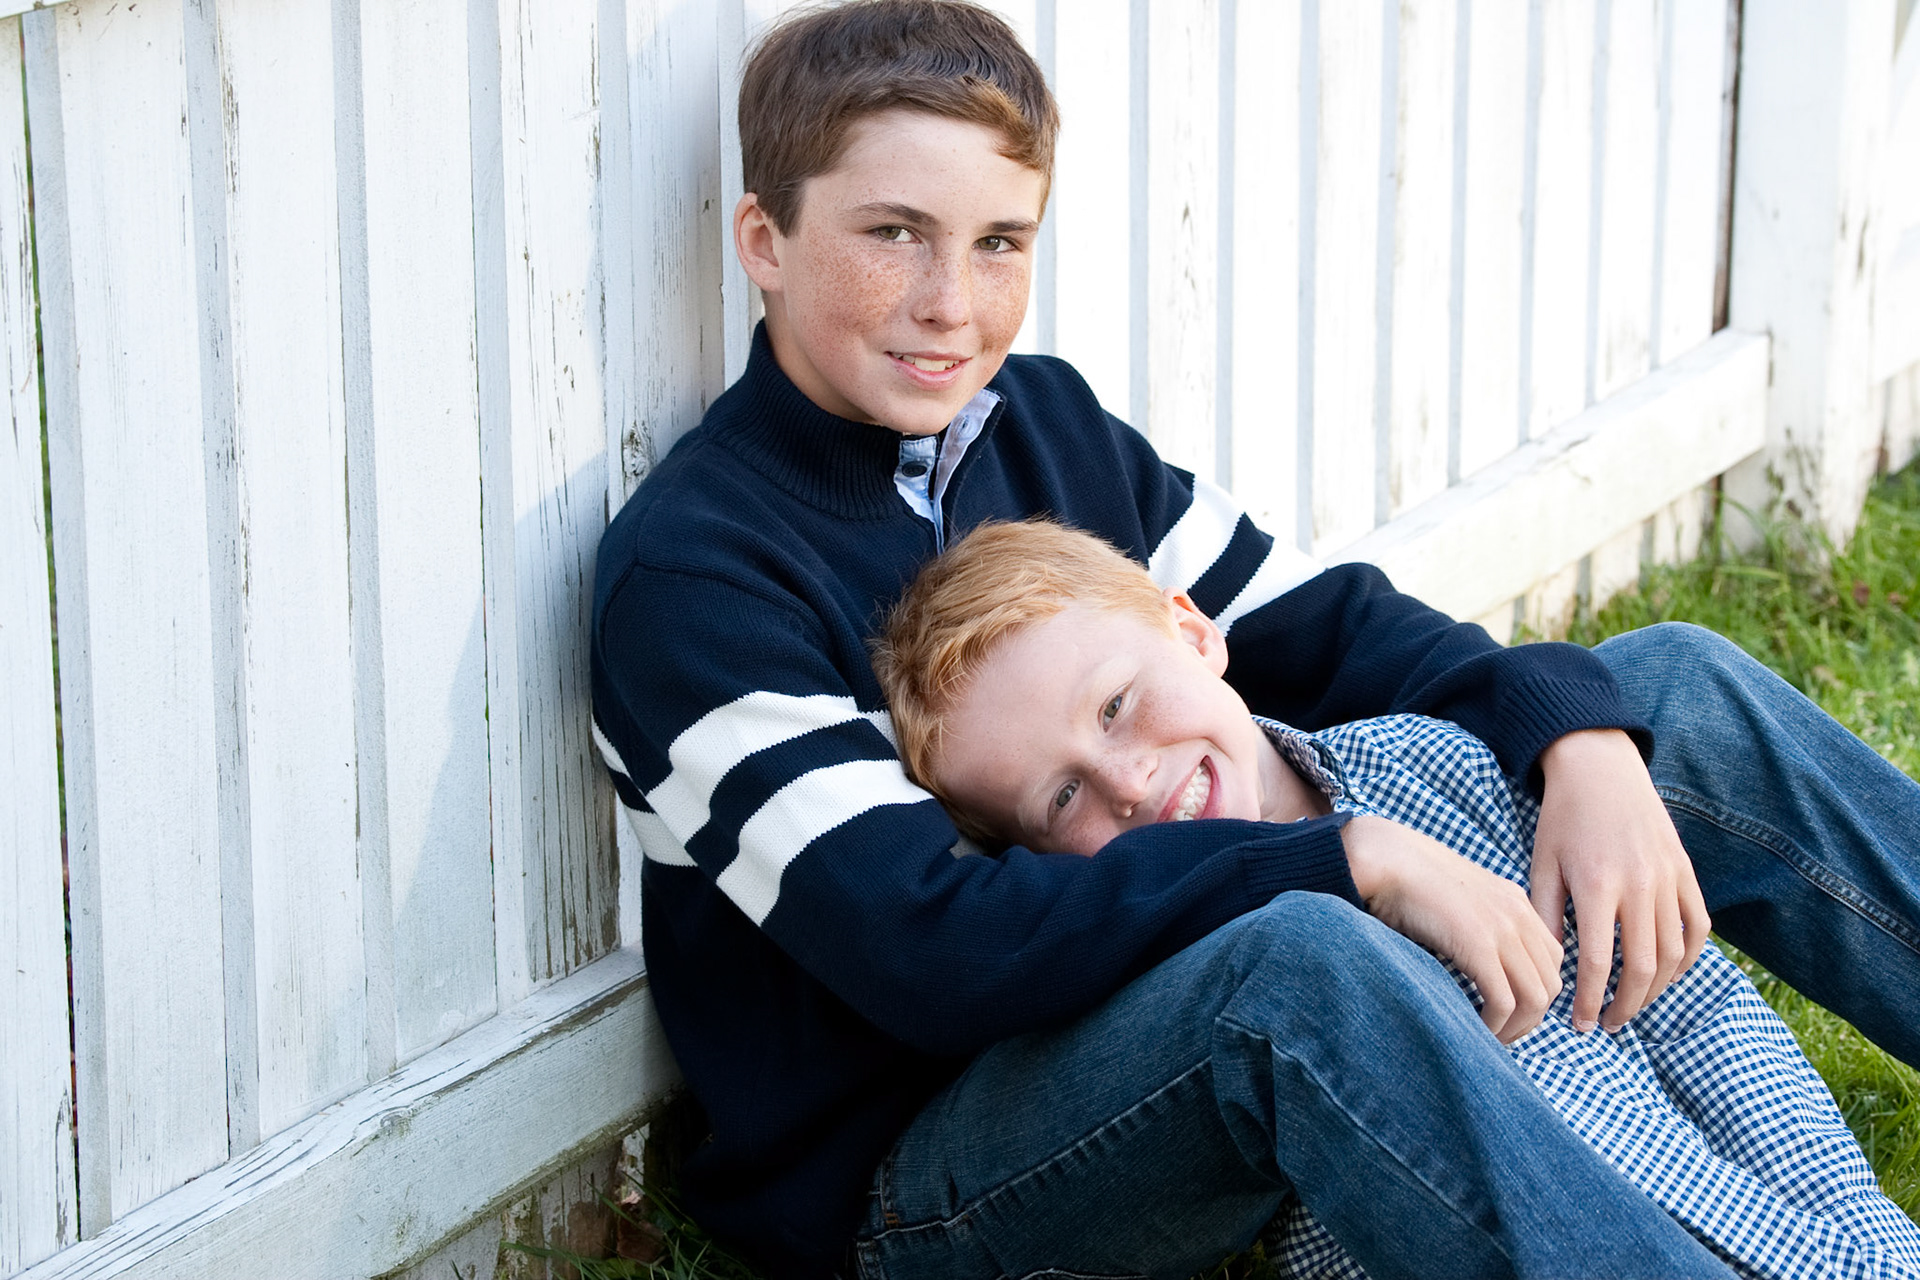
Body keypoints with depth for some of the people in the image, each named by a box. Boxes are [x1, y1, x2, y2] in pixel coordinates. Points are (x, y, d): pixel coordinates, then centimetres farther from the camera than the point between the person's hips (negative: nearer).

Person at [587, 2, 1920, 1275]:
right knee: (1296, 957, -42)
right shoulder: (689, 573, -18)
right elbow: (921, 943, -28)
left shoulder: (1043, 421, 6)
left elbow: (1318, 625, 5)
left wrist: (1578, 740, -15)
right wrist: (1343, 858, -33)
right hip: (917, 1160, -8)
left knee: (1679, 692, 5)